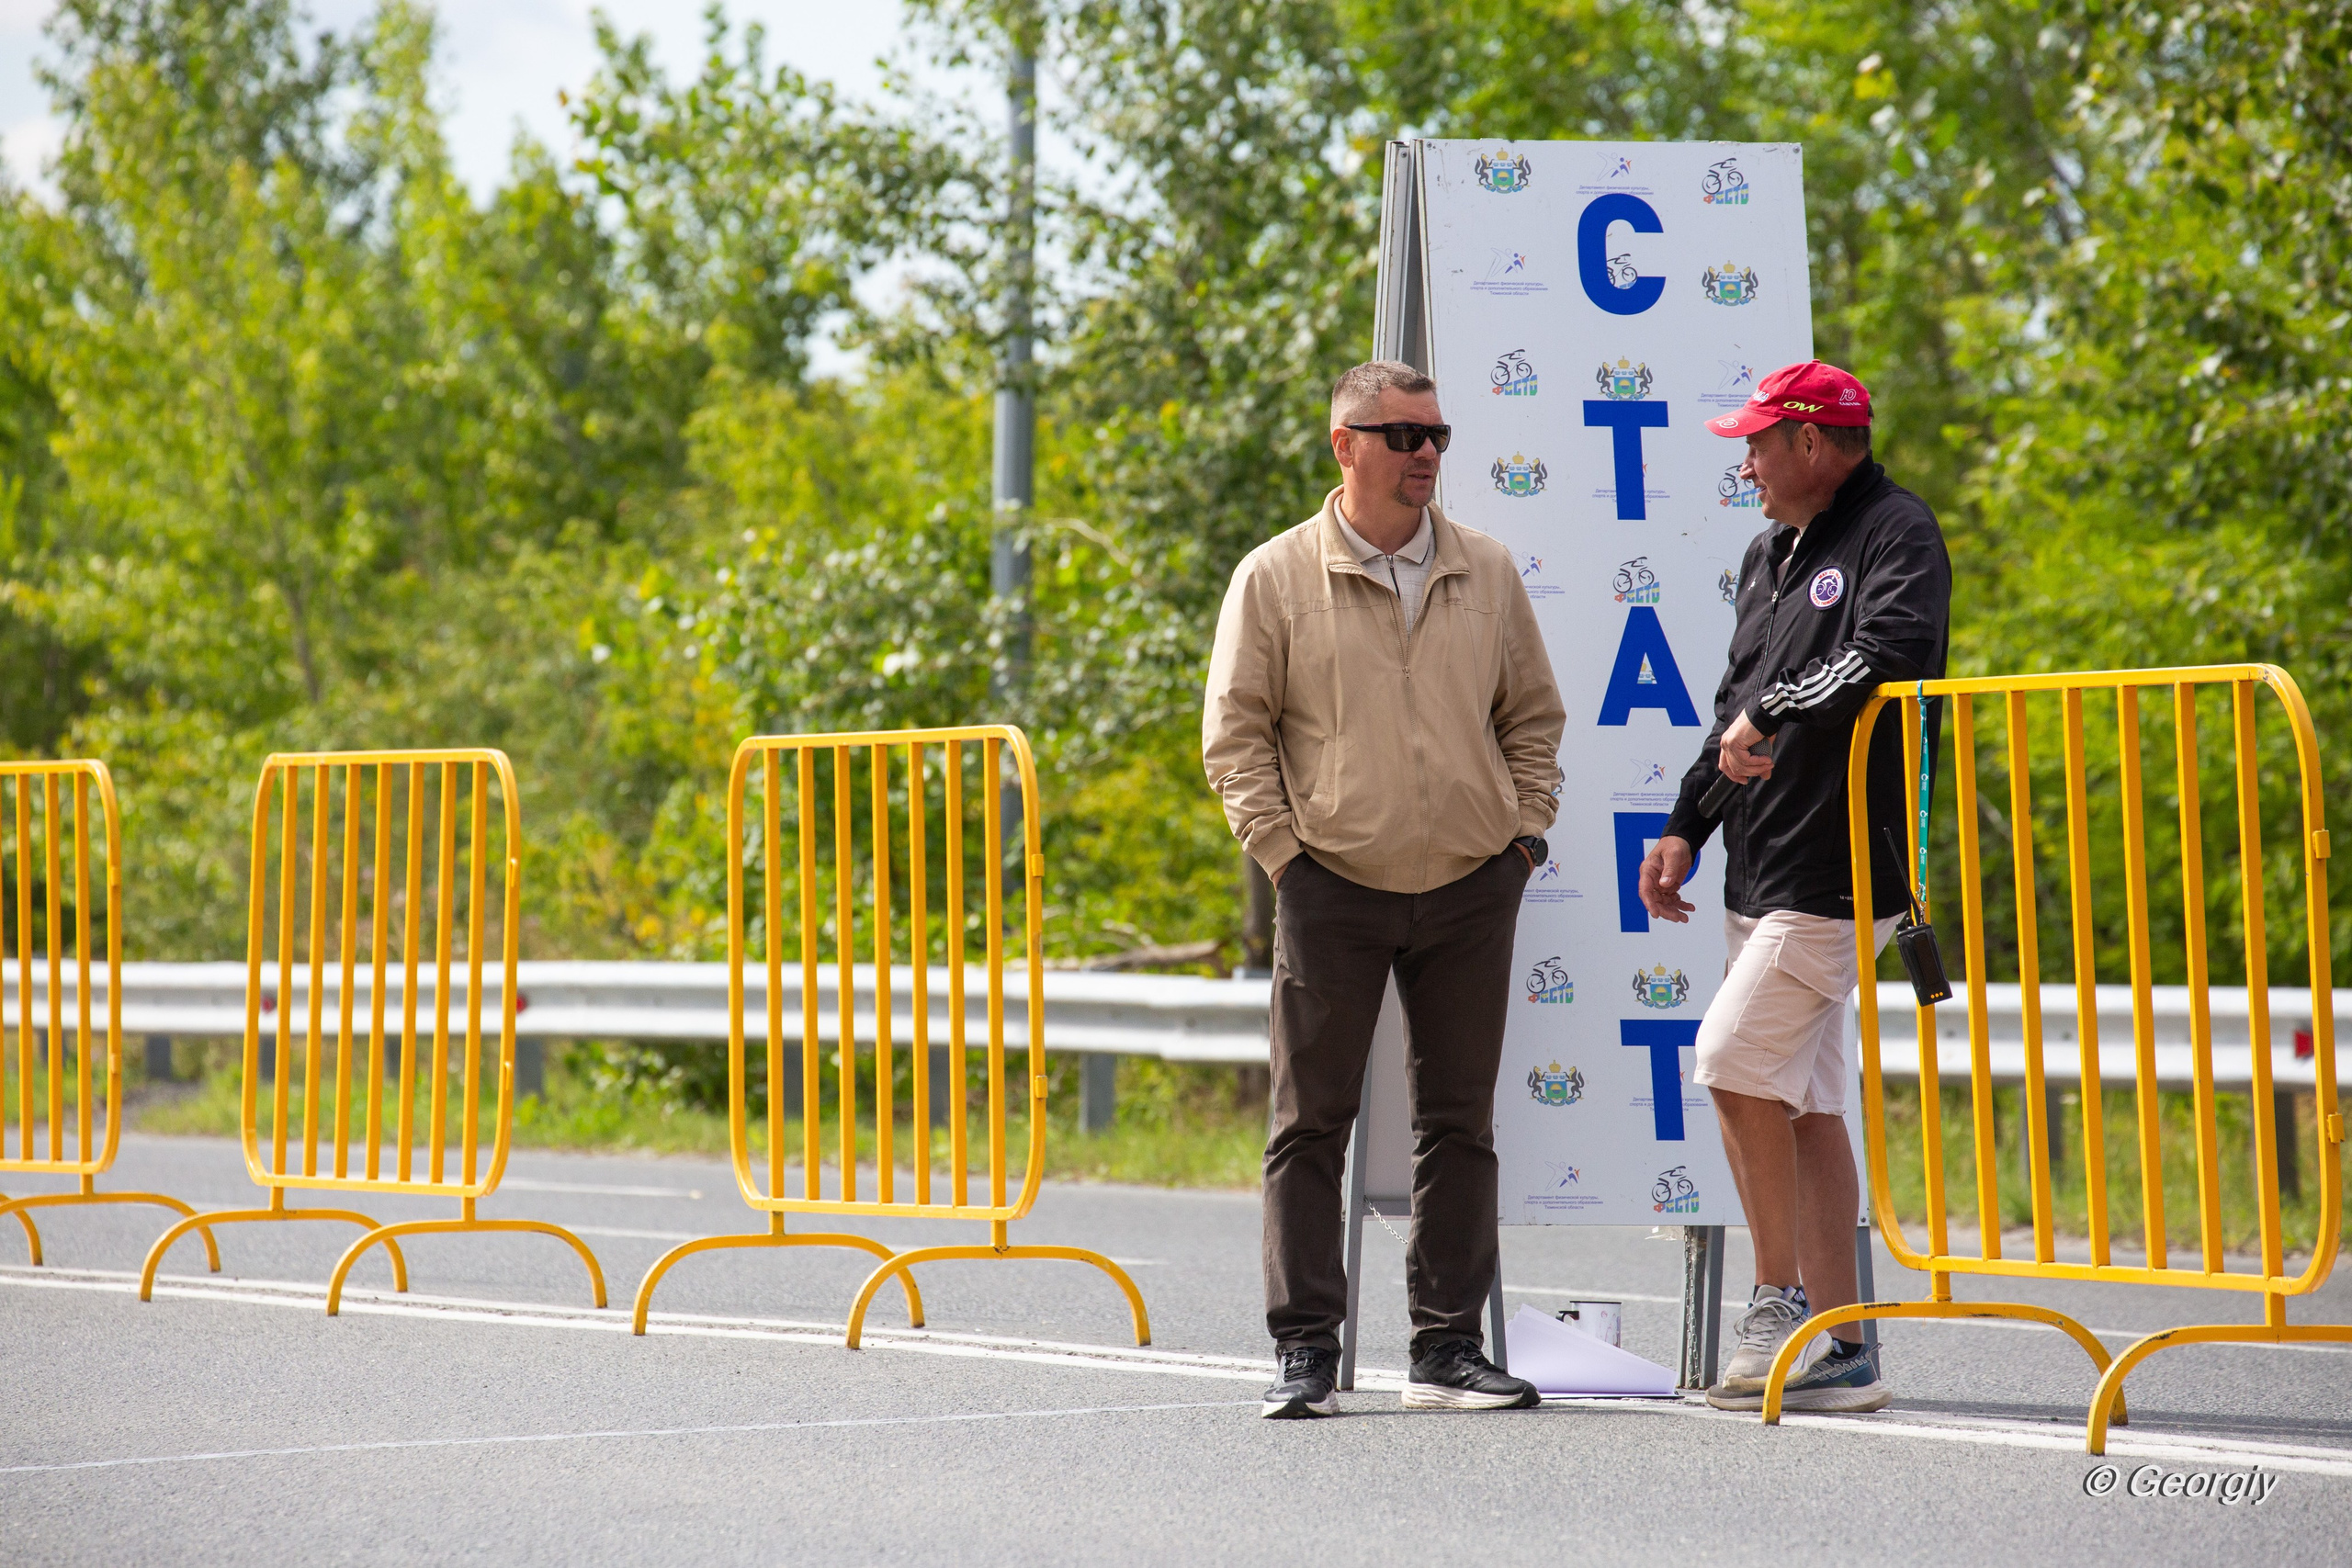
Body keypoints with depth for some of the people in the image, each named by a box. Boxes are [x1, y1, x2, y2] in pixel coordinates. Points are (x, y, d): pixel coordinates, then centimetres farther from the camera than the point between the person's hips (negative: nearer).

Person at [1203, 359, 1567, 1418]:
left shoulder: (1486, 573, 9)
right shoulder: (1276, 578, 0)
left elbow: (1533, 716, 16)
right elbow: (1234, 731, 1)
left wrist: (1526, 834, 6)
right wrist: (1281, 848, -6)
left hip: (1470, 891, 3)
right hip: (1333, 892, -3)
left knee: (1459, 1122, 6)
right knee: (1311, 1123, -2)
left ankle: (1448, 1347, 12)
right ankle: (1305, 1349, 3)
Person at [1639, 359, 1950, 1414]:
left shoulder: (1896, 534, -8)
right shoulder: (1769, 556, 21)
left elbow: (1889, 654, -26)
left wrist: (1772, 713, -17)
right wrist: (1684, 826, 18)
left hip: (1841, 862, -9)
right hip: (1763, 871, 9)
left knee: (1736, 1061, -13)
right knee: (1803, 1103, 6)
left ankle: (1780, 1299, -3)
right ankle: (1839, 1350, 7)